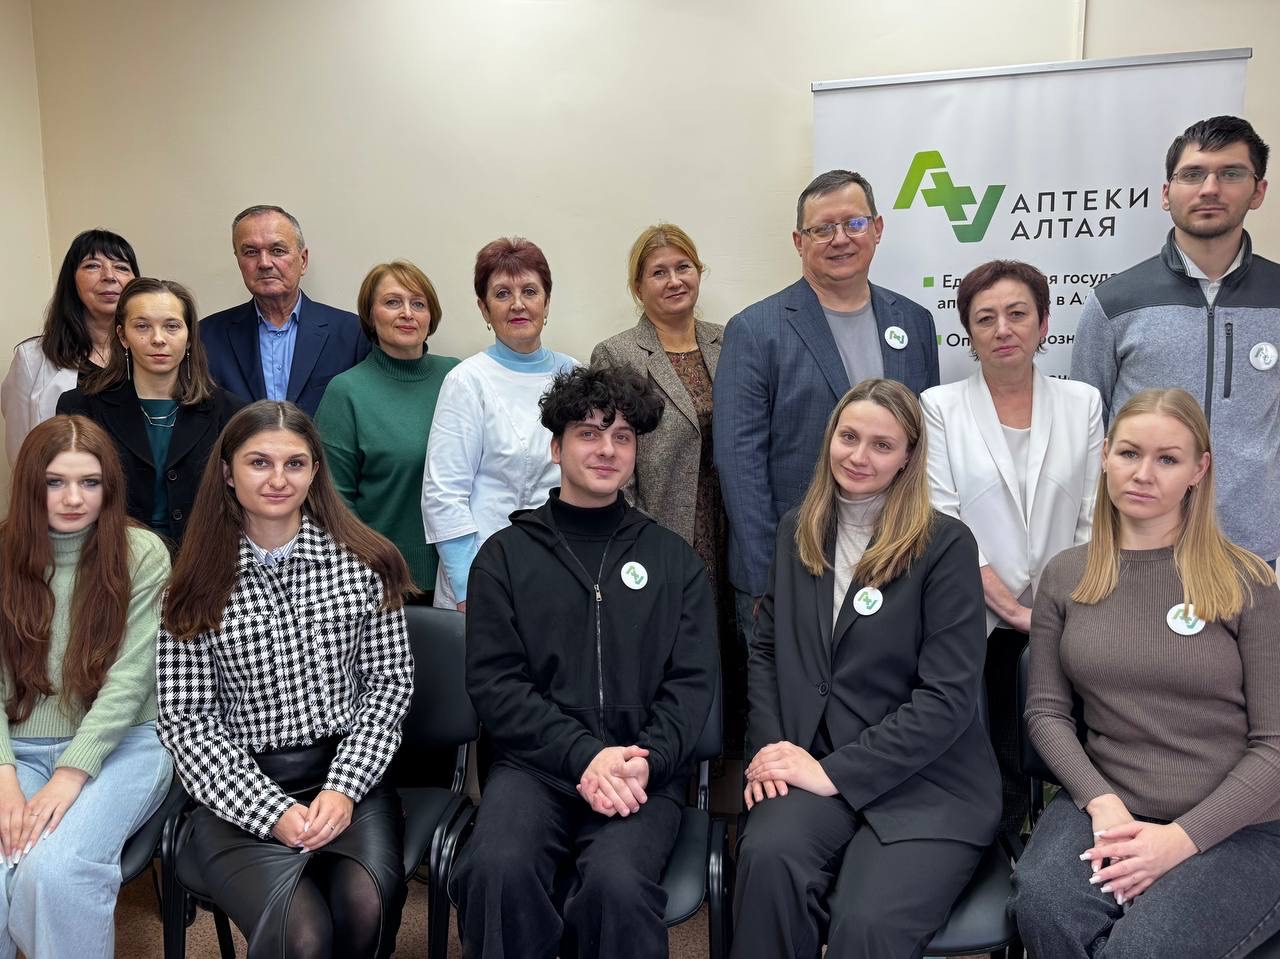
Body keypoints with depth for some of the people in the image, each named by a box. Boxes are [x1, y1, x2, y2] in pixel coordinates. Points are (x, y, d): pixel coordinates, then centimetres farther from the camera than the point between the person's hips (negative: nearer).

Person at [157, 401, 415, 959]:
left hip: (349, 781, 1)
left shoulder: (363, 563, 2)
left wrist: (344, 789, -9)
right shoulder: (200, 584, 1)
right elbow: (188, 721, -1)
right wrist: (273, 812, -11)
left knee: (366, 907, -28)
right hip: (241, 794, -1)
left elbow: (389, 682, 3)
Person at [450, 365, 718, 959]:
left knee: (617, 882, -29)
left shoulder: (675, 560, 14)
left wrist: (645, 761, -12)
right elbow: (493, 682, 1)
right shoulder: (506, 555, 10)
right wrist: (585, 753, -13)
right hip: (536, 761, 0)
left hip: (645, 771, 1)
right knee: (499, 868, -30)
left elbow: (692, 683, 7)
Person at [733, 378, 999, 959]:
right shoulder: (798, 530, 11)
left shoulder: (946, 545, -5)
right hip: (816, 768, 3)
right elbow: (766, 650, 13)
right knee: (767, 858, -29)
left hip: (927, 783, -3)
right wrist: (769, 749, -4)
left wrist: (836, 772, -14)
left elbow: (948, 696, -11)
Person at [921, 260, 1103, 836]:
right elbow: (943, 523, -6)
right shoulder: (940, 407, 1)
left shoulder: (1082, 403, 8)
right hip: (976, 621, -2)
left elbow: (1093, 518, 5)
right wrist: (1012, 608, -11)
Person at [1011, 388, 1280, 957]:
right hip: (1108, 808, 2)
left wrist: (1181, 837, -16)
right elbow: (1046, 710, 5)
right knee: (1042, 904, -29)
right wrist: (1103, 803, -12)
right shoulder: (1065, 577, 5)